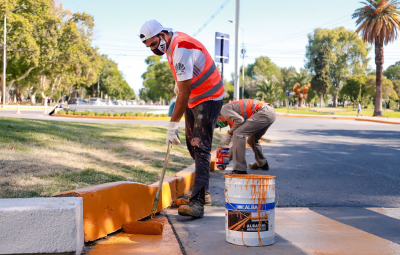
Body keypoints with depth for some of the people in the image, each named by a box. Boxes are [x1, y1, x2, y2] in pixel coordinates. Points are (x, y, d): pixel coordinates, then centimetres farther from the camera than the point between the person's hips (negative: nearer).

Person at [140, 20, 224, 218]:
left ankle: (197, 202, -23)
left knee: (200, 148, -18)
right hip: (193, 99, 10)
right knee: (192, 146, 12)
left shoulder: (181, 50, -28)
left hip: (209, 99, -10)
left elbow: (184, 94, -28)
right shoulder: (171, 42, 1)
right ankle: (202, 189, 25)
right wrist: (178, 83, 23)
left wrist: (173, 125, -25)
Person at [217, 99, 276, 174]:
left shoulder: (224, 110, 2)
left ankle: (240, 170, -15)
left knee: (238, 134, -14)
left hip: (263, 113, -11)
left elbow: (239, 120, -15)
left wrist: (229, 133, -1)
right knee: (252, 140, 28)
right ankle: (262, 164, 46)